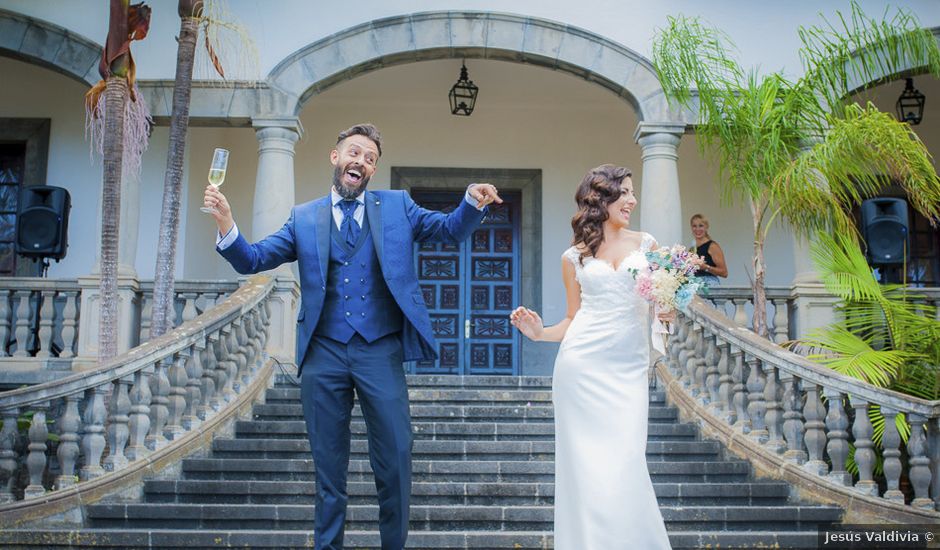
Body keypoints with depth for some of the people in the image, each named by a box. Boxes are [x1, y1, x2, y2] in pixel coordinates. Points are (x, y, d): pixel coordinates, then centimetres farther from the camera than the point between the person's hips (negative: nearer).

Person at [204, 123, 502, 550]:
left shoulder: (397, 207, 11)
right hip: (324, 354, 1)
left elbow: (451, 230, 4)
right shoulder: (304, 218, 11)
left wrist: (473, 203, -18)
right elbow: (253, 260, 6)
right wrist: (226, 222, -12)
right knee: (328, 464, 9)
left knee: (395, 459, 0)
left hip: (380, 352, 0)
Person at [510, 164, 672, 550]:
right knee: (586, 465, -2)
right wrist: (539, 333, -1)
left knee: (624, 465, -7)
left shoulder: (646, 244, 12)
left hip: (629, 368, 0)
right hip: (581, 365, 0)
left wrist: (667, 312, -6)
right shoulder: (574, 257, 10)